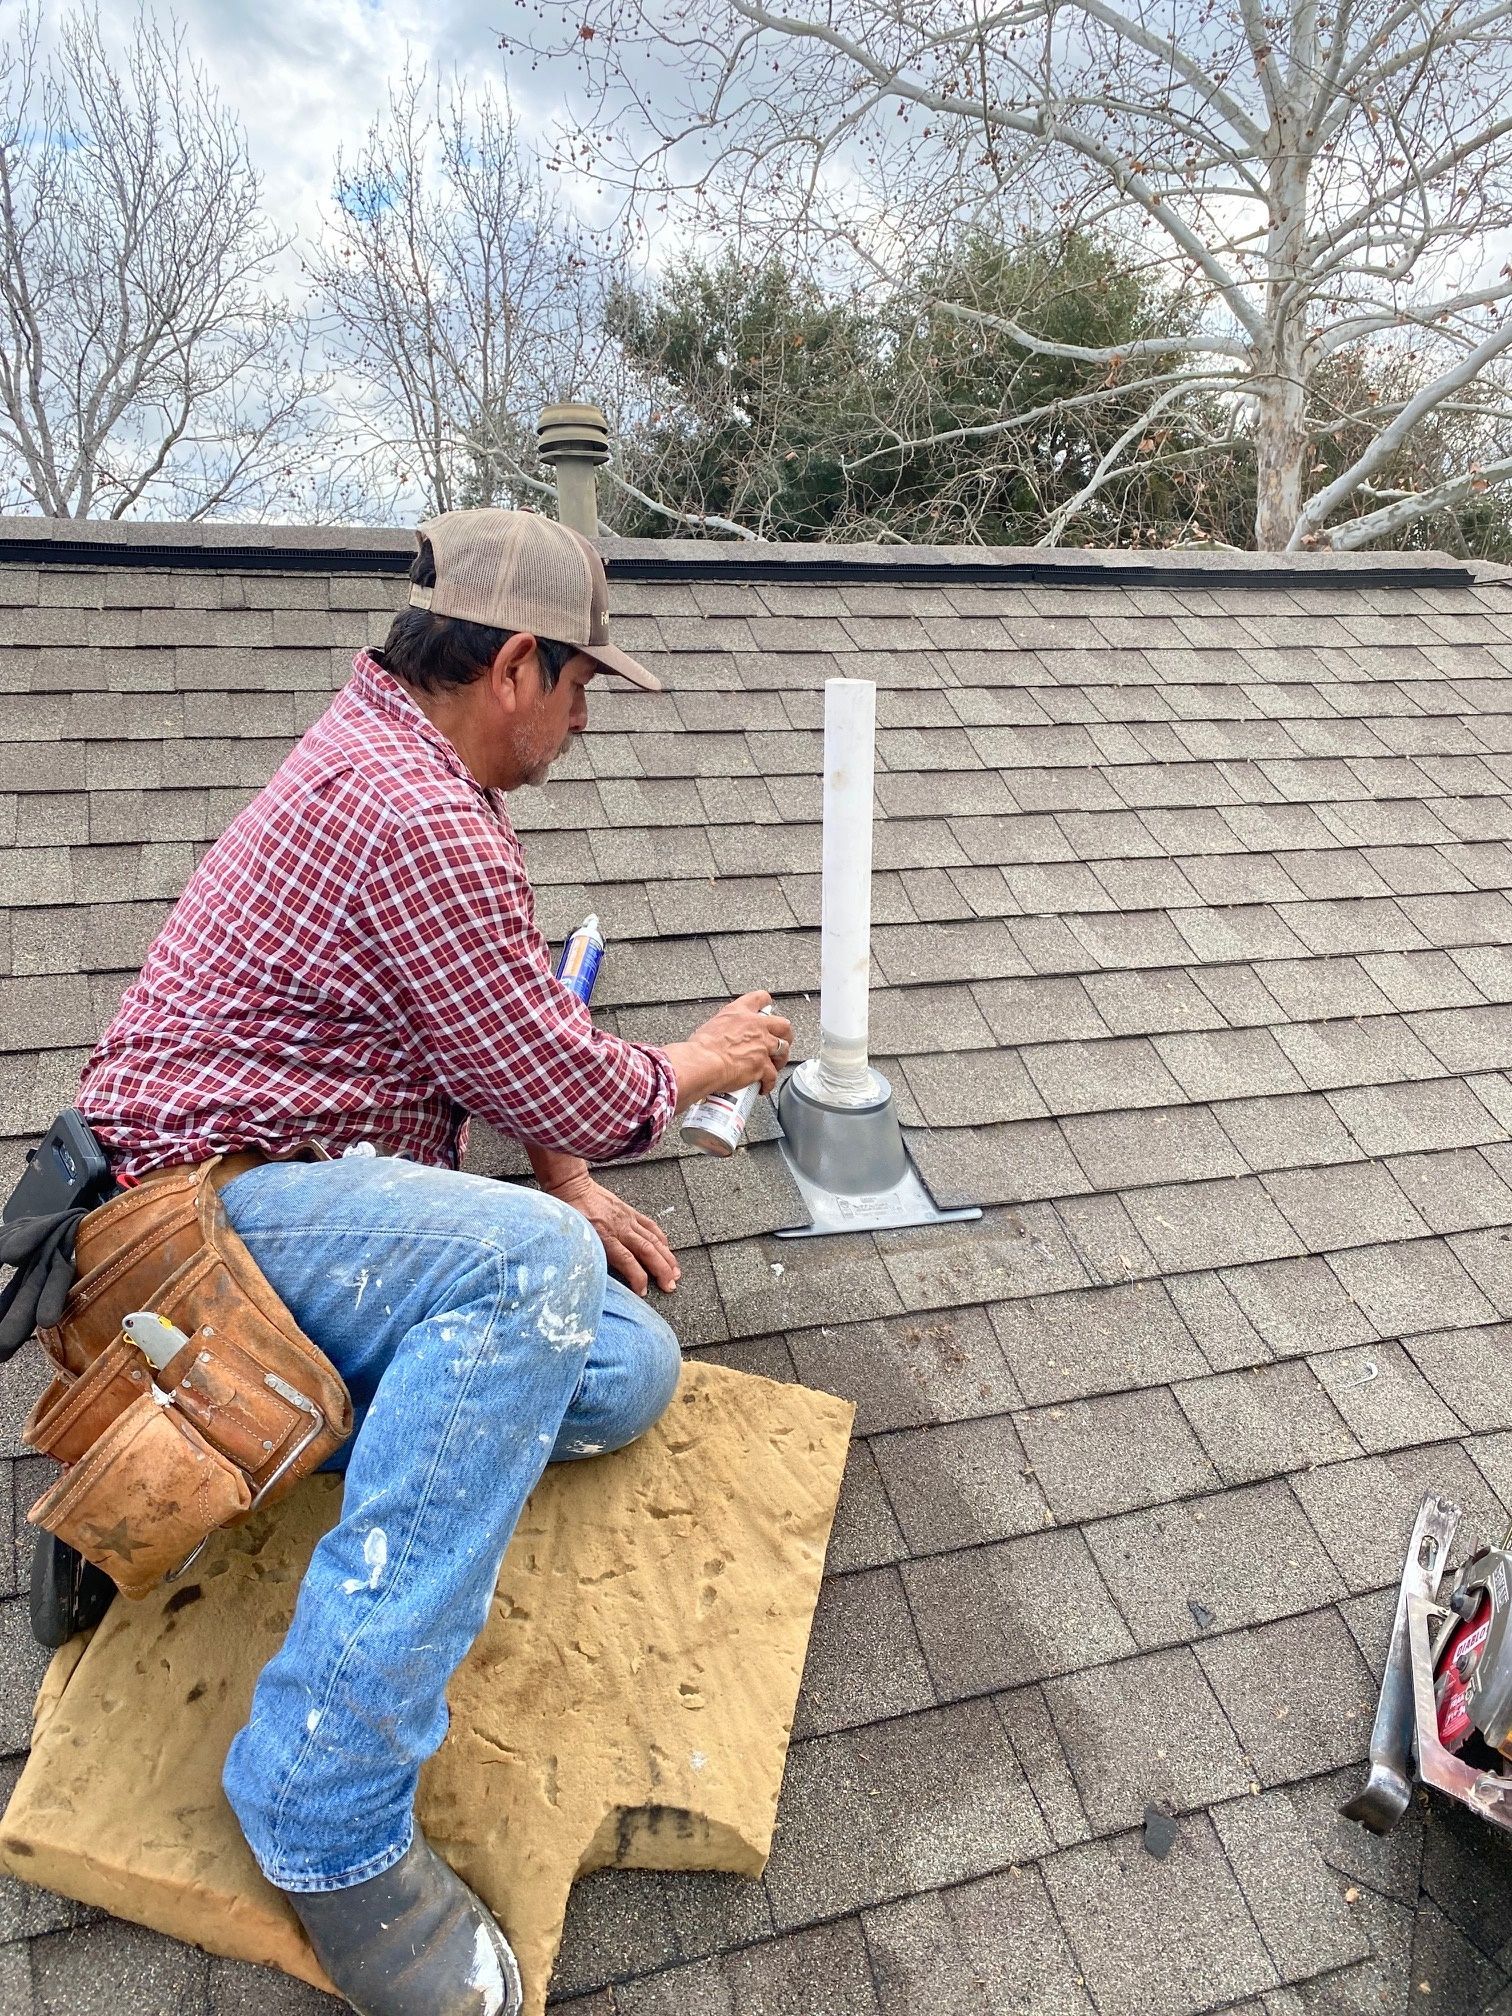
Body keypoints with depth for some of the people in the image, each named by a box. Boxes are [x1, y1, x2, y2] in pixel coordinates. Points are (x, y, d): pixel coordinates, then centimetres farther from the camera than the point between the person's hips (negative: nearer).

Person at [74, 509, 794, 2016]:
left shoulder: (383, 753, 14)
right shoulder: (418, 822, -22)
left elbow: (503, 1028, 18)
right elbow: (563, 1084, -17)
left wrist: (573, 1183, 8)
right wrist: (696, 1065, 4)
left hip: (311, 1195, 10)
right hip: (205, 1202, -10)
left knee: (625, 1375, -3)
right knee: (531, 1267, -37)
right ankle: (328, 1805, -27)